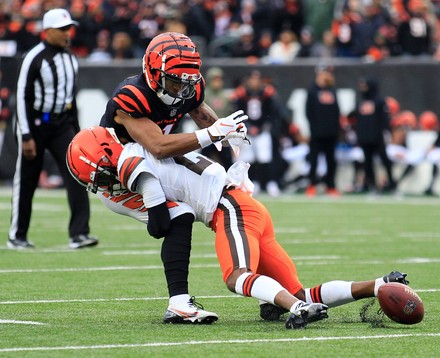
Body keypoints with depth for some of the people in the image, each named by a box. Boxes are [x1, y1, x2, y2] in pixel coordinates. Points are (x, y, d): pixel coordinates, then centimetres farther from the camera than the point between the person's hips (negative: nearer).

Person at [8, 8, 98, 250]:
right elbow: (22, 97, -13)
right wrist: (26, 136, -17)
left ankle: (78, 234, -17)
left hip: (62, 124, 5)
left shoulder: (70, 58, 8)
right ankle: (17, 236, 19)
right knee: (26, 181, 5)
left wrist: (76, 131, 15)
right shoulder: (34, 58, -13)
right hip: (36, 124, -5)